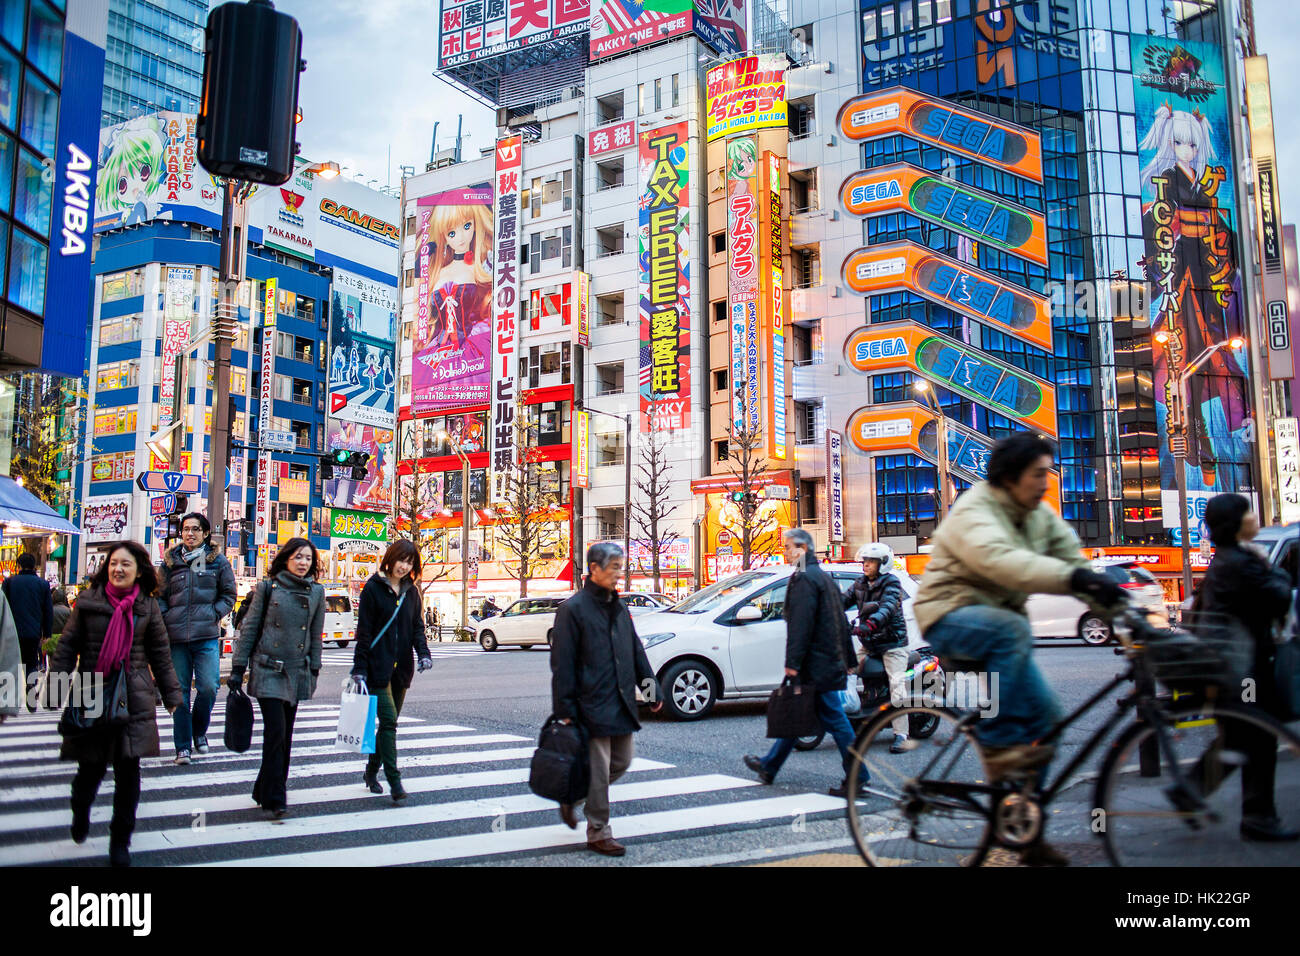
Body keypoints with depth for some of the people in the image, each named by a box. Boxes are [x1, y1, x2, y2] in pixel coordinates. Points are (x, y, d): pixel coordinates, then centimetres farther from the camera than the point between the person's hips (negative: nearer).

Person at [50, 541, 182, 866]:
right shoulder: (89, 601, 1)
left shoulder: (147, 606, 5)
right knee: (92, 766, 7)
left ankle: (120, 841, 13)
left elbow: (160, 653, 12)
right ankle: (80, 810, 41)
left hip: (135, 699, 1)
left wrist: (171, 693, 14)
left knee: (129, 771, -2)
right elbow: (67, 646, 5)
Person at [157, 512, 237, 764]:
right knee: (180, 691, 4)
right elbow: (160, 596, 13)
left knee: (208, 688, -9)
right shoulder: (170, 562, 9)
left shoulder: (218, 561, 6)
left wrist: (213, 615, -4)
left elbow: (229, 595, 9)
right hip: (177, 637, 1)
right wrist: (167, 618, -2)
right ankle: (183, 746, 12)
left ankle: (199, 731, 19)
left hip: (207, 636, -1)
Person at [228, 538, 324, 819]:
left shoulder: (316, 592, 6)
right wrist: (238, 668, -1)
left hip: (297, 673, 3)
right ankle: (273, 799, -2)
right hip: (268, 670, -3)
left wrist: (314, 670, 11)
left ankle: (266, 790, 24)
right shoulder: (267, 587, -1)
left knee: (284, 736, 8)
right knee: (276, 732, -10)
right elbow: (249, 628, 1)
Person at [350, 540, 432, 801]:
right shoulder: (373, 588, -5)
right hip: (378, 666, -5)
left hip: (401, 667, 5)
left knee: (390, 721, 12)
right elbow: (364, 630, -7)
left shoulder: (411, 591, 10)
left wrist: (424, 653, -5)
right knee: (388, 721, -12)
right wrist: (360, 668, -11)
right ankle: (395, 781, -13)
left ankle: (372, 770, 28)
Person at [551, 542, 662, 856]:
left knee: (621, 762, 13)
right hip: (592, 706, -7)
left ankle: (573, 797, 32)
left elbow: (636, 651, 19)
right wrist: (564, 711, -14)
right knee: (598, 770, -1)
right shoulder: (573, 609, -10)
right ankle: (598, 833, 13)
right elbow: (562, 663, -11)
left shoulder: (618, 607, 13)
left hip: (621, 704, 8)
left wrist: (652, 689, 14)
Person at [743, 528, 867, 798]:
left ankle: (856, 776, -1)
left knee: (834, 719, -5)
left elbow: (801, 624, -20)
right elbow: (841, 622, 21)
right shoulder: (824, 576, 18)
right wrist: (849, 660, 24)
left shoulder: (804, 578, -13)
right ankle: (769, 766, 23)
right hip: (831, 661, 10)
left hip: (816, 664, -10)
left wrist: (793, 662, -20)